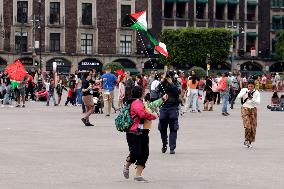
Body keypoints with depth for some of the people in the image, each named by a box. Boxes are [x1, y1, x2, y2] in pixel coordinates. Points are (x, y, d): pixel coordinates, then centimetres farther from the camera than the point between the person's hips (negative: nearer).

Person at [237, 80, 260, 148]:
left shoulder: (257, 93, 0)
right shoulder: (244, 90, -1)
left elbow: (258, 102, -9)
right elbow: (239, 97, -17)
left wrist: (252, 99, -25)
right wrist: (246, 92, -26)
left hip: (253, 110, 2)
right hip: (245, 109, -2)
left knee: (253, 127, 3)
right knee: (247, 126, -17)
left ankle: (250, 142, 17)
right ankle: (246, 140, 0)